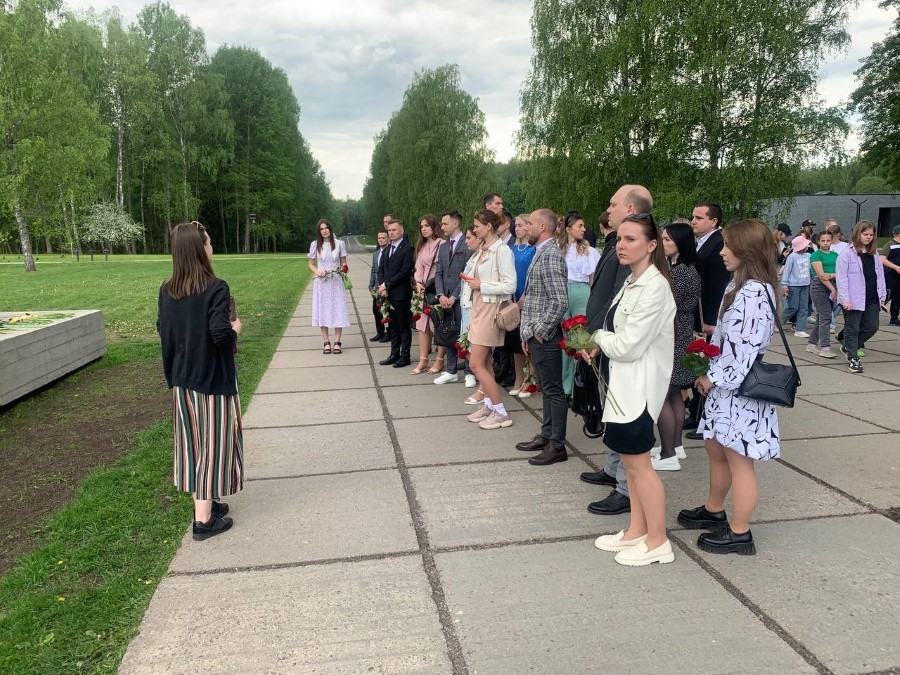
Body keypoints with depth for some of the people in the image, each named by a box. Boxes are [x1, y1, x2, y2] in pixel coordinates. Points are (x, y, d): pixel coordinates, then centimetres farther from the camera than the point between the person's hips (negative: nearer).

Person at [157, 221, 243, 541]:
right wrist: (235, 328, -6)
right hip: (213, 378, -6)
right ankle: (204, 519, 10)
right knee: (213, 442, 4)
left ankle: (204, 502, 30)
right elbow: (221, 334, -26)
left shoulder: (167, 290, 1)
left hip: (182, 378, 7)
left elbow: (162, 330, 10)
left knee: (192, 441, 16)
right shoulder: (215, 288, -19)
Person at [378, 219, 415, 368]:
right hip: (388, 294, 7)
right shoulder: (387, 249, 14)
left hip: (401, 294, -7)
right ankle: (394, 355, 21)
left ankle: (405, 357, 9)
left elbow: (405, 272, -17)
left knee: (404, 326, 2)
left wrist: (387, 285, -13)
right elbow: (382, 269, 15)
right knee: (393, 326, 13)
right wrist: (383, 286, -1)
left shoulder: (407, 249, -10)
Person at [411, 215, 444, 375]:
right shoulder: (421, 246, 15)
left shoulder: (442, 244, -10)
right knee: (423, 326, 7)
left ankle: (440, 360, 10)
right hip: (424, 289, 7)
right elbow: (418, 268, 14)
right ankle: (423, 361, 12)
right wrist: (418, 283, -3)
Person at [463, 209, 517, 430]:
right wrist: (473, 282, 2)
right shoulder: (483, 250, 10)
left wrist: (480, 285, -16)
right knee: (485, 363, 12)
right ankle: (489, 405, 22)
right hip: (479, 307, 9)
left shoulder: (502, 251, -16)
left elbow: (509, 286, -20)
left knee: (476, 364, -8)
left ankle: (501, 412, 0)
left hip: (491, 310, -9)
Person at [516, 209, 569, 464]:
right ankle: (546, 435, 28)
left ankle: (557, 446, 7)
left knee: (553, 390, -1)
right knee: (547, 388, 17)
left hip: (546, 337, -10)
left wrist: (541, 331, -16)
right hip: (536, 335, 10)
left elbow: (560, 302, -23)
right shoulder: (540, 253, 14)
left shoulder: (551, 255, -16)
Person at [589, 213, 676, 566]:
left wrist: (598, 336, -5)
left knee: (638, 462, 1)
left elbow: (629, 346, -22)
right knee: (630, 460, 16)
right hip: (622, 383, 9)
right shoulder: (631, 282, 10)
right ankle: (637, 531, 30)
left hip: (639, 387, -9)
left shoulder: (654, 287, -19)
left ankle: (658, 541, 17)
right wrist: (600, 344, -3)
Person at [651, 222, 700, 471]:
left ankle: (668, 455, 1)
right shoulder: (687, 269, 13)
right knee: (674, 395, 16)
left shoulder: (679, 272, -17)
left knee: (662, 396, -5)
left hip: (671, 339, -10)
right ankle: (676, 446, 26)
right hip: (679, 338, 10)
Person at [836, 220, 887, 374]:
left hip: (872, 299, 6)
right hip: (854, 300, -6)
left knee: (872, 327, 8)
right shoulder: (847, 253, -7)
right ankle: (853, 358, 14)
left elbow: (880, 274, 15)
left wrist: (882, 295, 10)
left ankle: (848, 346, 28)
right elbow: (842, 278, -10)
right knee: (853, 328, 3)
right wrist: (845, 299, -15)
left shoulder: (874, 253, 12)